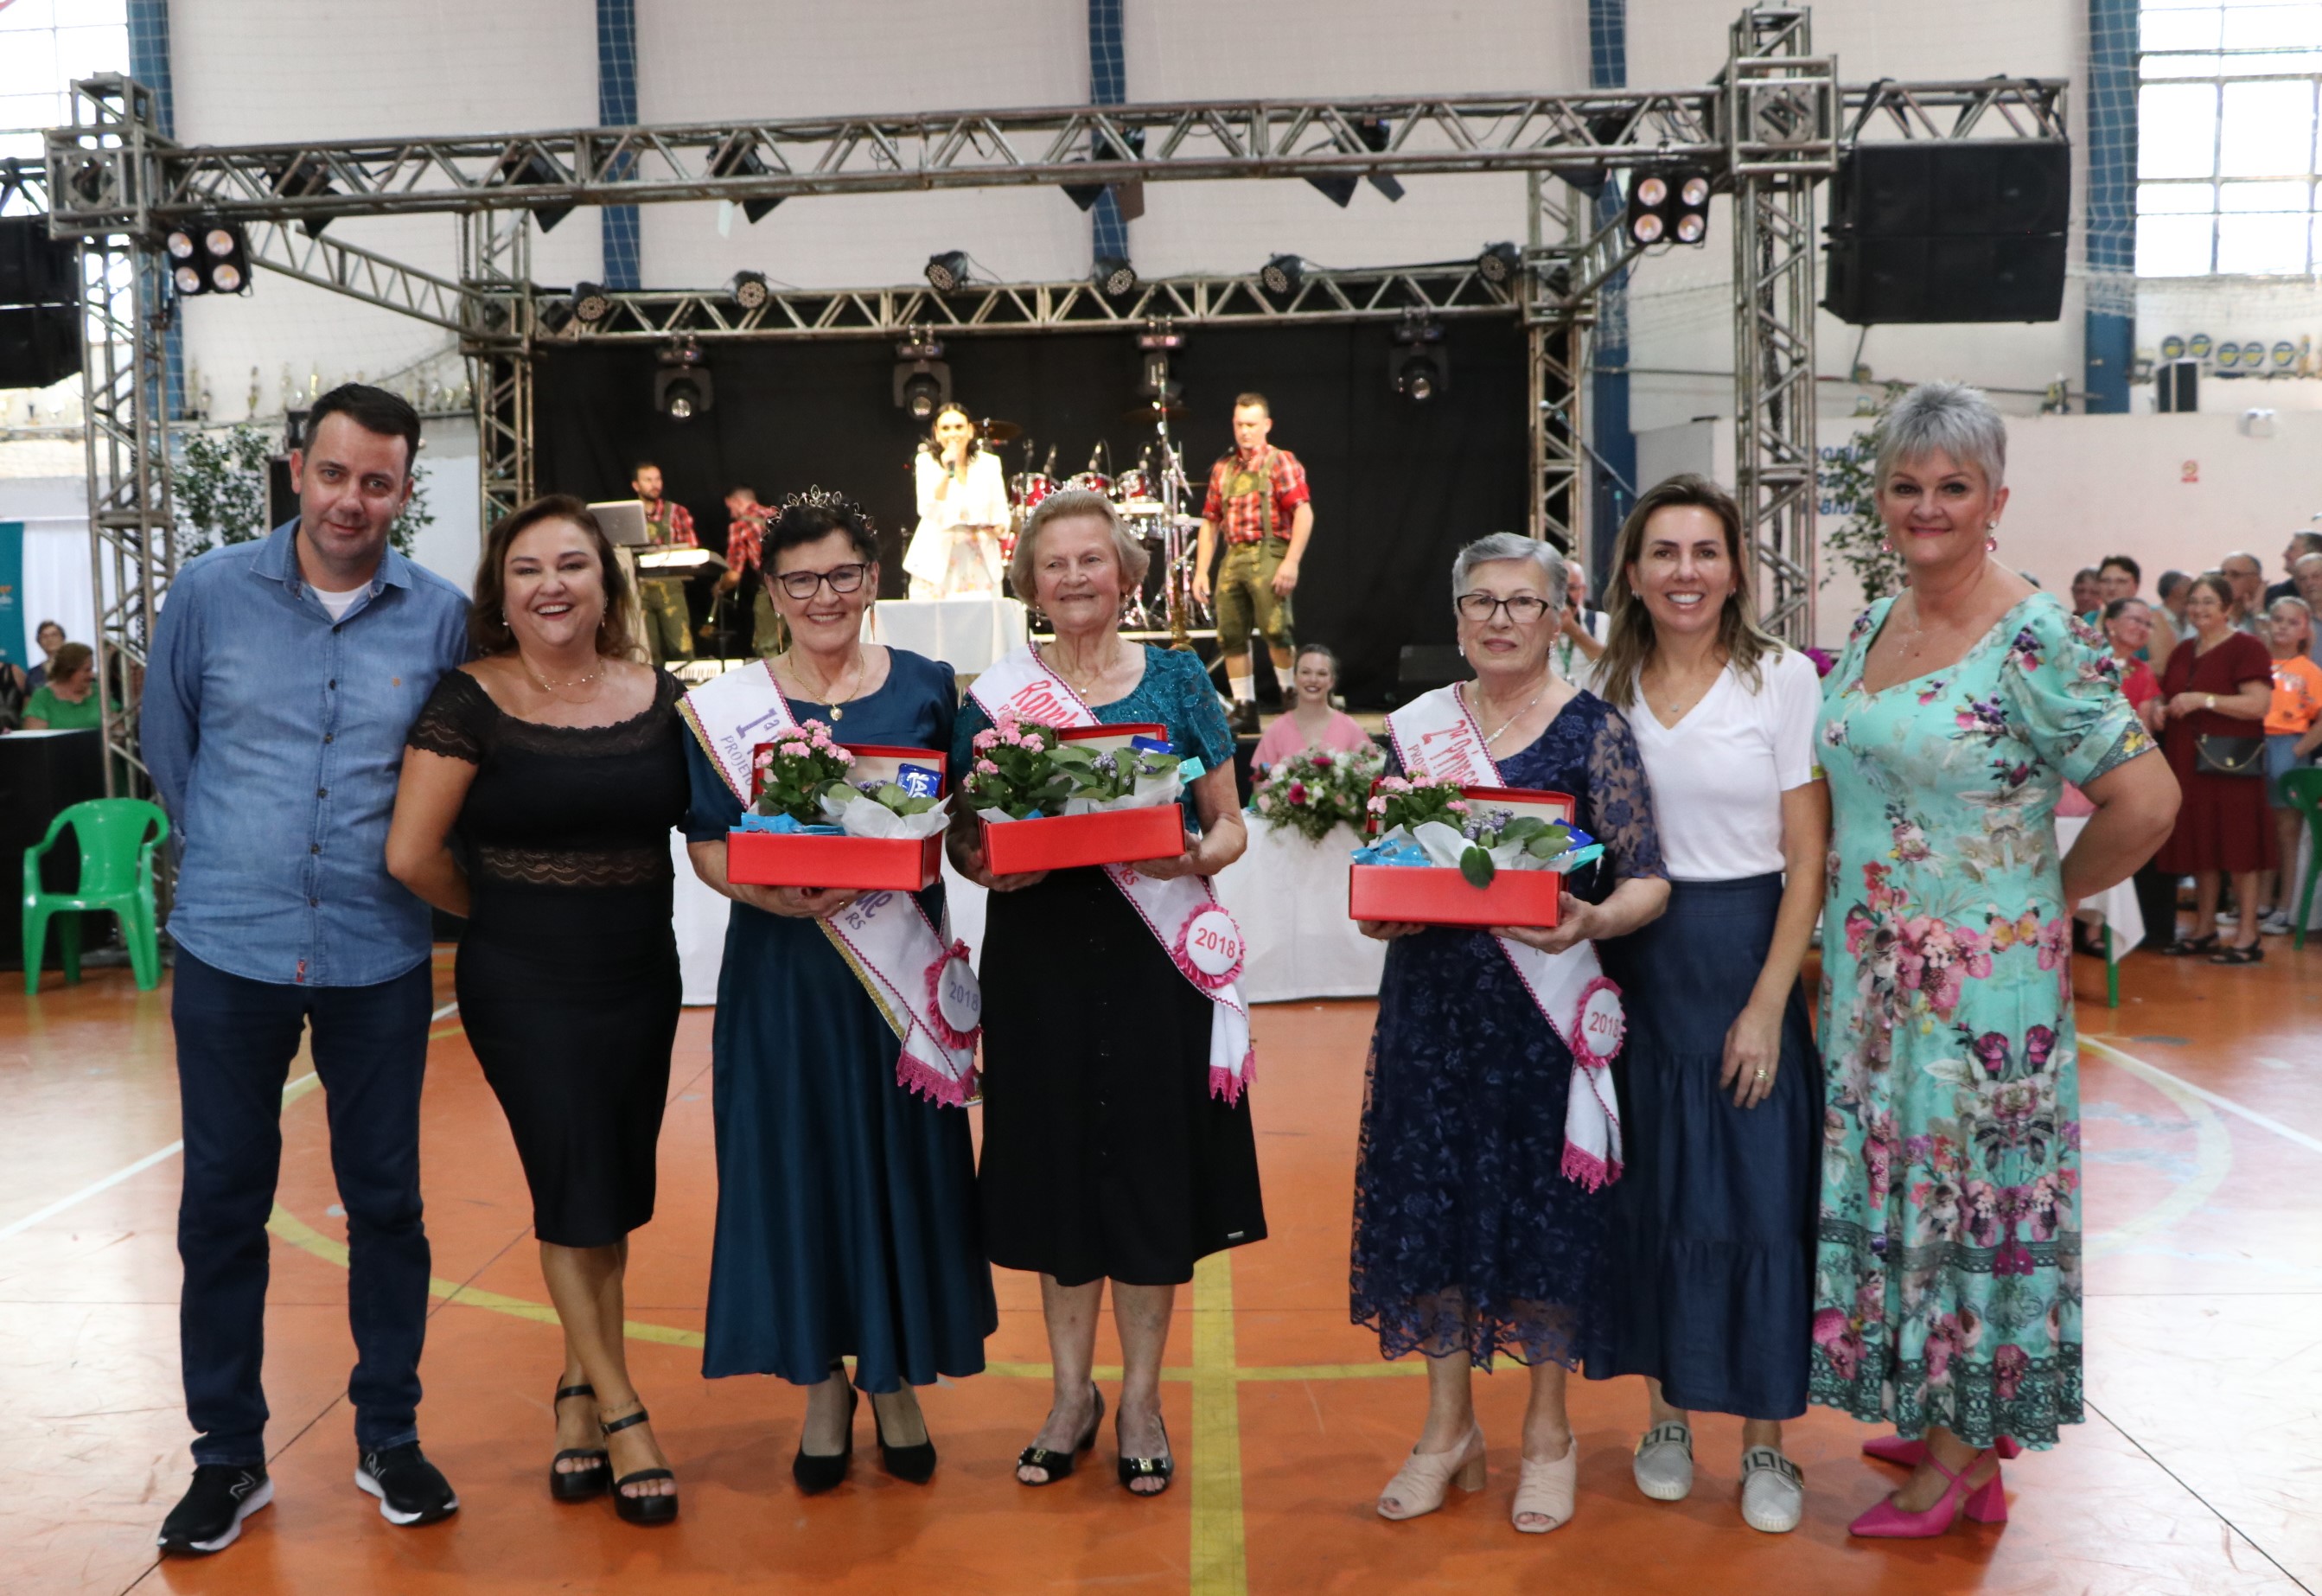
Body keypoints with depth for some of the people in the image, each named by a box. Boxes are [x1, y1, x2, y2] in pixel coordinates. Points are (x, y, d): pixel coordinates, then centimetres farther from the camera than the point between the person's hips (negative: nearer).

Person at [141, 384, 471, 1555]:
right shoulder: (210, 592, -1)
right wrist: (235, 858, 11)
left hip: (379, 955, 0)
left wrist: (394, 861, 6)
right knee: (222, 1203, 7)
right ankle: (228, 1454, 23)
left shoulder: (440, 616, -2)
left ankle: (389, 1437, 24)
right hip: (229, 949, 0)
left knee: (386, 1197, 8)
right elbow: (165, 743, 11)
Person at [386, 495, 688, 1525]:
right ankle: (620, 1412, 16)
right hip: (524, 988, -4)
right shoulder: (471, 702, -10)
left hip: (641, 980, 4)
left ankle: (578, 1392, 31)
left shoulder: (662, 699, 1)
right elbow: (411, 855, -12)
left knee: (611, 1198, 12)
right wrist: (502, 909, 0)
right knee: (577, 1193, 0)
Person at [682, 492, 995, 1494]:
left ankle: (897, 1380, 24)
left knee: (903, 1159, 6)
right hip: (780, 969, 0)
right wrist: (769, 892, -20)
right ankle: (822, 1384, 22)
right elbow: (706, 843, 0)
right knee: (797, 1161, 5)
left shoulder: (925, 688, 3)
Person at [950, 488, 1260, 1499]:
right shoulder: (996, 694, 5)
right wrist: (987, 867, -17)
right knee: (1056, 1159, 7)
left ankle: (1140, 1398, 20)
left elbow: (1228, 825, 5)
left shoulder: (1177, 682, 4)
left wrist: (1194, 857, -16)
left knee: (1152, 1160, 4)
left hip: (1158, 956, -1)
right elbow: (963, 839, 5)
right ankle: (1071, 1393, 24)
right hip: (1040, 952, 1)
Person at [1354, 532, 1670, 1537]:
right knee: (1429, 1196, 7)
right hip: (1433, 1007, 3)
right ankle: (1449, 1428, 25)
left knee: (1545, 1203, 5)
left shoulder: (1594, 729, -3)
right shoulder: (1415, 727, 6)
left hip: (1548, 1010, -3)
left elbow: (1649, 882, -6)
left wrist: (1592, 920, -25)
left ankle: (1548, 1433, 24)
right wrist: (1377, 913, -9)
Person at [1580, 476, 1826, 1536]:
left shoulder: (1784, 680, -5)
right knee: (1648, 1195, 9)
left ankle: (1767, 1443, 16)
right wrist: (1587, 918, -5)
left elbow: (1808, 858, -7)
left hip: (1747, 959, -3)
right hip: (1634, 966, 3)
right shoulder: (1606, 688, 4)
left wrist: (1766, 1004, -12)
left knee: (1758, 1198, 1)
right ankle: (1667, 1416, 26)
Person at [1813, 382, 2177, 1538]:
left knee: (1970, 1194, 3)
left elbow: (2145, 800, -18)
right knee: (1891, 1189, 14)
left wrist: (2055, 893, -6)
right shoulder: (1872, 631, 8)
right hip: (1871, 982, 7)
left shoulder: (2034, 639, -15)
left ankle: (1965, 1457, 16)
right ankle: (1945, 1419, 30)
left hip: (1981, 987, -7)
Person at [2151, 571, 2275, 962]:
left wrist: (2203, 699, -21)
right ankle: (2204, 928, 20)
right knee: (2200, 845, 11)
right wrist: (2160, 709, 5)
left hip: (2230, 761, -7)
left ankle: (2247, 935, 1)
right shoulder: (2184, 651, 16)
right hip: (2188, 761, 7)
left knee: (2237, 846, -4)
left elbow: (2259, 704, -16)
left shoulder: (2246, 648, -7)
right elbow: (2167, 692, 28)